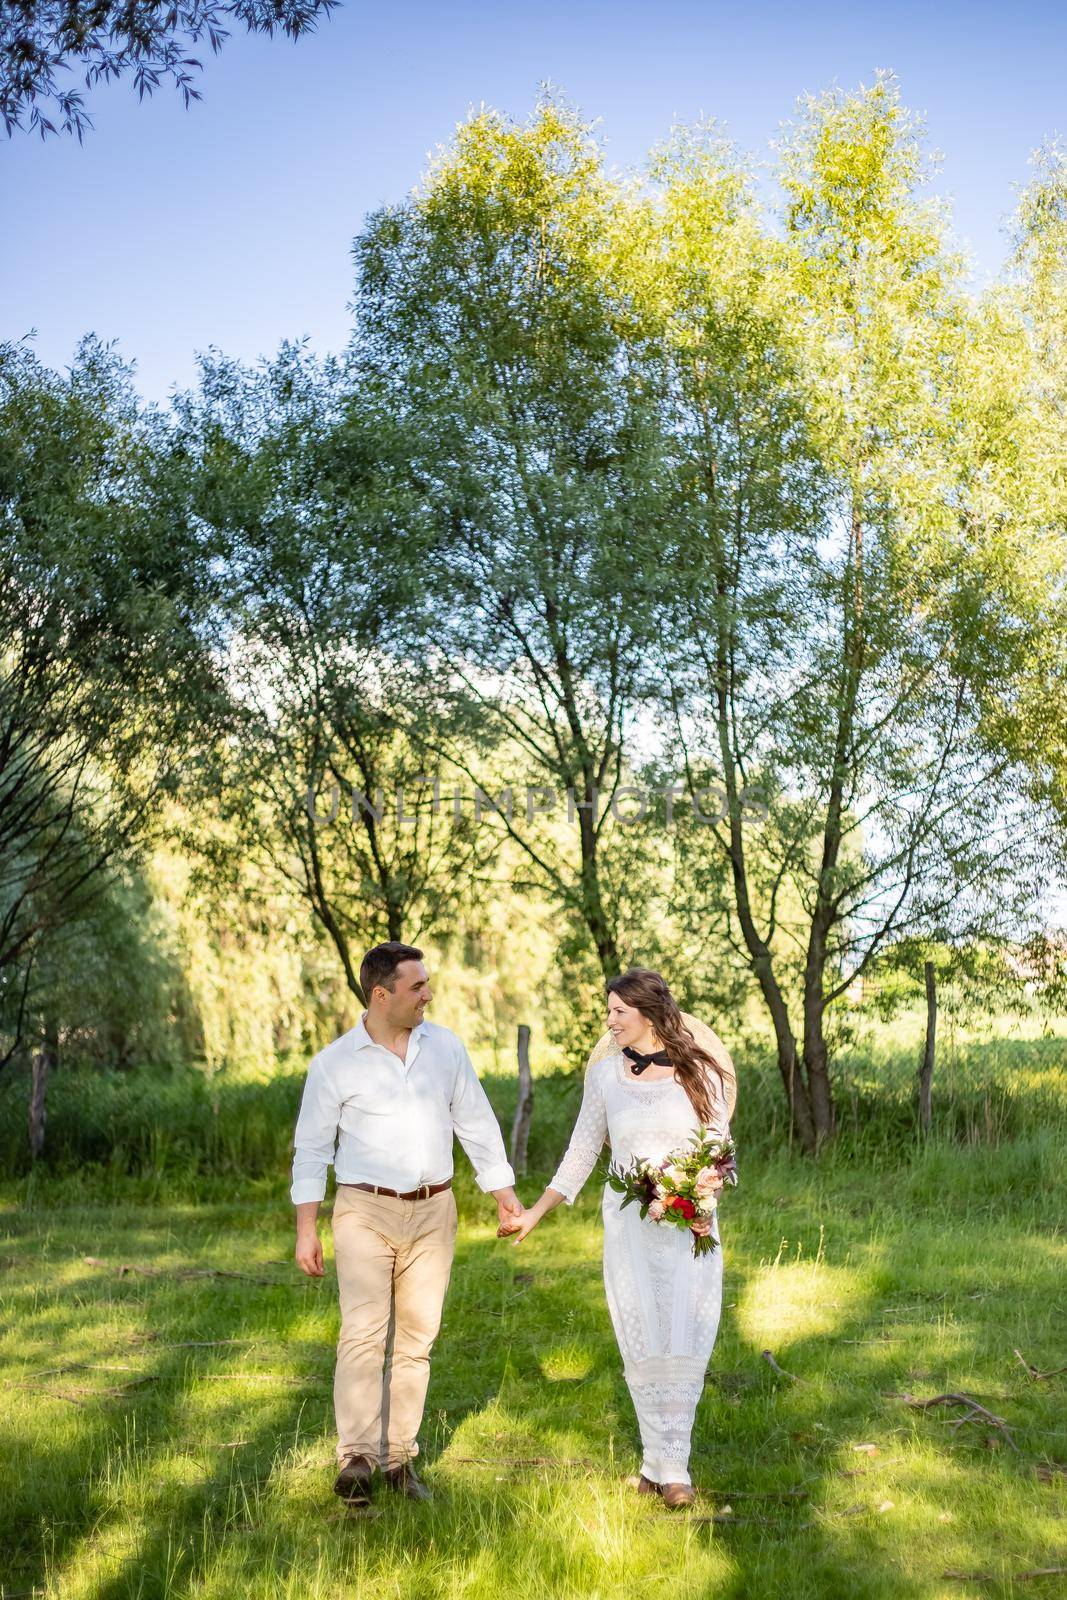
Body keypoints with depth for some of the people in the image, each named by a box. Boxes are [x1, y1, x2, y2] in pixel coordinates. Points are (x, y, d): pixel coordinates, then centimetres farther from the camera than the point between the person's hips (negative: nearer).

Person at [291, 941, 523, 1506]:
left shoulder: (445, 1046, 4)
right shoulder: (334, 1063, -4)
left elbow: (477, 1123, 11)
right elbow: (311, 1147, 1)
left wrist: (503, 1192, 8)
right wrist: (305, 1230, -1)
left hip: (433, 1211, 3)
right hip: (365, 1211, -3)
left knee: (417, 1337, 6)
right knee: (363, 1332, -14)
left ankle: (399, 1456, 15)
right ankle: (356, 1457, -11)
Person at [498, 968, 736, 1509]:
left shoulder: (698, 1071, -3)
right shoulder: (606, 1073, 2)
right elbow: (582, 1151, 9)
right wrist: (536, 1212, 7)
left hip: (690, 1225, -1)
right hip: (628, 1223, 1)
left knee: (684, 1342, -2)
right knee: (643, 1345, 3)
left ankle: (667, 1464, 8)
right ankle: (665, 1463, 15)